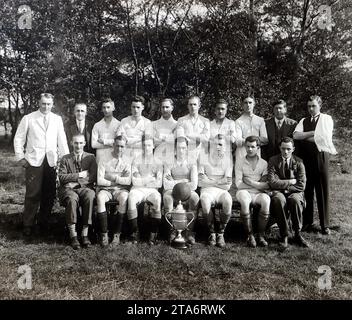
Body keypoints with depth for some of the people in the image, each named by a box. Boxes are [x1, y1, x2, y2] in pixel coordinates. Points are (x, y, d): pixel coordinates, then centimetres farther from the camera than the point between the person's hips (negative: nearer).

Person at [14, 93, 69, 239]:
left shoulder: (57, 119, 10)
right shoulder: (28, 119, 3)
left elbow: (62, 140, 10)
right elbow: (18, 139, 6)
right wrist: (20, 157, -1)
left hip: (51, 161, 3)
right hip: (34, 161, -3)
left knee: (49, 194, 7)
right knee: (33, 194, -3)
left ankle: (43, 222, 25)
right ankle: (28, 225, 10)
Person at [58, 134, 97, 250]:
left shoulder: (91, 157, 15)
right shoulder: (65, 159, 16)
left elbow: (93, 178, 2)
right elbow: (61, 177, 4)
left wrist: (75, 182, -7)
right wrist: (78, 175, -5)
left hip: (85, 188, 0)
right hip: (69, 189, 0)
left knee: (90, 197, -35)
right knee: (72, 198, -36)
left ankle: (85, 233, -30)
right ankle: (73, 235, -32)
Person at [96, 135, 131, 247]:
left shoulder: (127, 160, 6)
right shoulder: (104, 159, 4)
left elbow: (128, 181, -5)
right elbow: (100, 180, -5)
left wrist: (114, 177, -9)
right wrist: (115, 182, -6)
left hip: (121, 190, 0)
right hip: (105, 189, 0)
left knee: (124, 197, -35)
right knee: (100, 197, -34)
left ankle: (117, 234, -26)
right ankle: (104, 234, -28)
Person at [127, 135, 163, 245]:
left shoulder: (158, 162, 13)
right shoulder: (136, 161, 11)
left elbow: (159, 183, 5)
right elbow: (135, 181, 1)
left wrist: (142, 181, 0)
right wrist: (149, 179, 1)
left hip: (152, 190, 0)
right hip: (138, 190, 0)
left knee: (157, 199, -34)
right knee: (131, 198, -34)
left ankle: (153, 234, -25)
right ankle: (135, 232, -24)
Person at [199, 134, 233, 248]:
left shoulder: (228, 158, 10)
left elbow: (227, 184, 2)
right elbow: (200, 181, 0)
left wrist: (210, 181, -4)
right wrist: (220, 181, -5)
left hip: (222, 190, 1)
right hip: (207, 189, -1)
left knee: (228, 201, -33)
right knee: (205, 200, -35)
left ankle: (221, 233, -18)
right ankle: (211, 233, -20)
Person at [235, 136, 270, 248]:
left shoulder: (264, 163, 12)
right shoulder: (239, 161, 9)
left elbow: (267, 185, 2)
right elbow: (238, 183, -2)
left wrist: (251, 182, -9)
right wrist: (259, 184, -5)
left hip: (258, 193, 1)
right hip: (244, 192, -1)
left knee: (266, 200, -32)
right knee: (245, 200, -36)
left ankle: (261, 235, -21)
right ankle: (249, 235, -24)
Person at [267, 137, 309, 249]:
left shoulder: (298, 162, 3)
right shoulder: (273, 161, 2)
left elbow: (301, 185, -5)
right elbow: (272, 182, -10)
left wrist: (286, 188, -11)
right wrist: (291, 181, -10)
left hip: (294, 192, 1)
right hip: (278, 192, 0)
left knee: (295, 200, -35)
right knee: (279, 199, -36)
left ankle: (297, 234, -18)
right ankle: (284, 235, -23)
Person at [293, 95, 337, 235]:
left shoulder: (327, 119, 6)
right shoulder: (303, 121, 15)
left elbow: (325, 138, -10)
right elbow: (295, 135, -3)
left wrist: (305, 137, -4)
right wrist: (313, 133, -10)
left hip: (321, 157, -2)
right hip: (305, 158, 2)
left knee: (323, 191, 1)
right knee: (307, 191, 4)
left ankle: (325, 225, 10)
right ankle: (307, 223, 14)